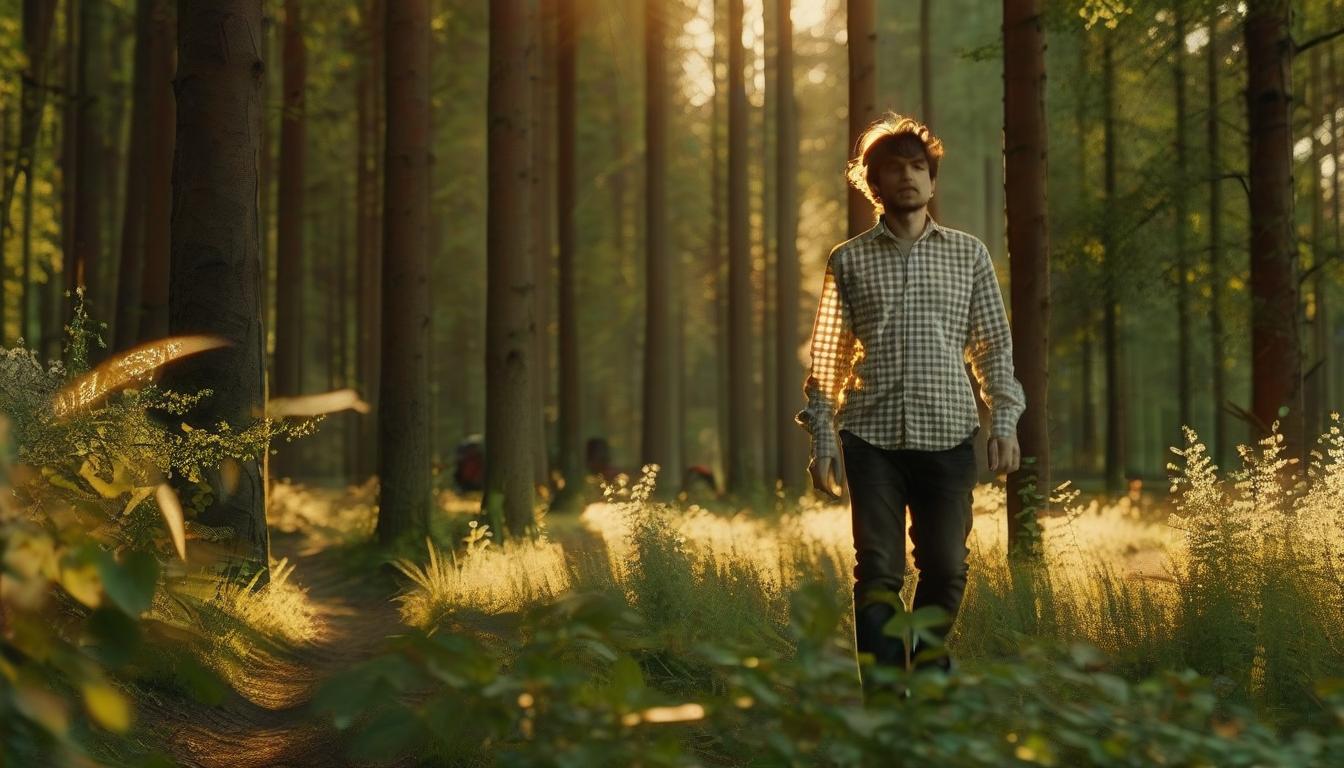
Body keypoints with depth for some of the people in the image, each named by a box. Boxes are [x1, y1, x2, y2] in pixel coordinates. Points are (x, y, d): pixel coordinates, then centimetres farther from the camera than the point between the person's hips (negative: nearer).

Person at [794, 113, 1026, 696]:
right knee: (878, 570, -5)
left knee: (946, 567, 5)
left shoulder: (968, 254, 11)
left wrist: (1004, 420, 1)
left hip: (948, 434, 1)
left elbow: (994, 345, 12)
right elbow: (826, 357, 9)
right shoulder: (849, 261, 9)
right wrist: (822, 437, 1)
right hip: (873, 436, -1)